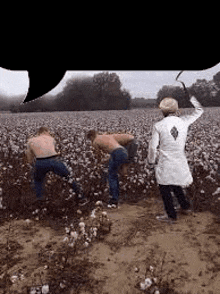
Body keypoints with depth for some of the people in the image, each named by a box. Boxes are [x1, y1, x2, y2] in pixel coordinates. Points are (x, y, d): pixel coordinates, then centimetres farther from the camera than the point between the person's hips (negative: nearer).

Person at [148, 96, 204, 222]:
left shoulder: (158, 126, -10)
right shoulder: (184, 121, -2)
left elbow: (153, 147, -6)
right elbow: (199, 111, 16)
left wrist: (151, 161, 10)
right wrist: (193, 99, 33)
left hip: (165, 163, -4)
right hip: (180, 162, 4)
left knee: (165, 188, 11)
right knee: (175, 184, 26)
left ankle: (171, 215, 21)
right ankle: (185, 205, 39)